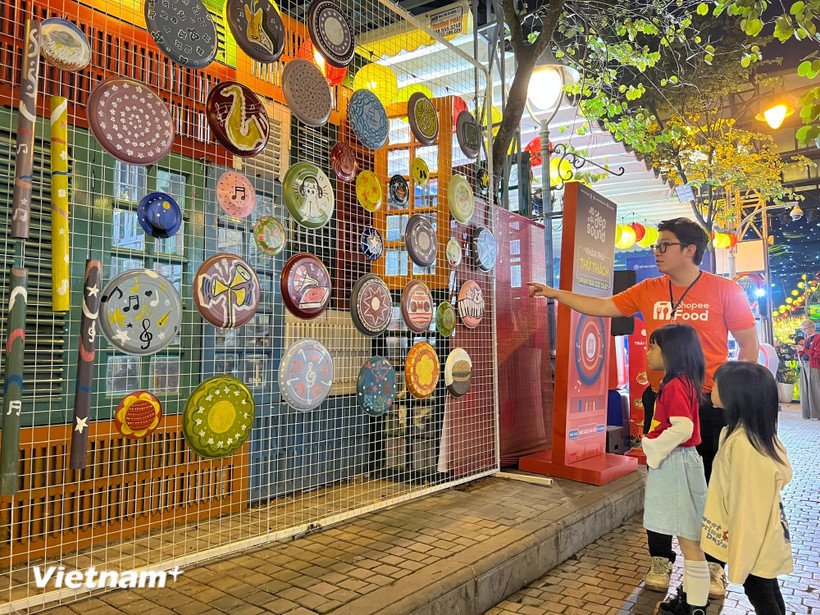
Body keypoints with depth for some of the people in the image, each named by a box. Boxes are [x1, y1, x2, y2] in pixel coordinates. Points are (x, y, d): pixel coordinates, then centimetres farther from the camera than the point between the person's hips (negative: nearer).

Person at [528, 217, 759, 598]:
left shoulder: (725, 291, -6)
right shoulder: (648, 291, 3)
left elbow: (749, 345, -2)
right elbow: (601, 307, 7)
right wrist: (554, 294, 3)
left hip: (710, 403, -3)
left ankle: (713, 565, 27)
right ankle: (660, 560, 27)